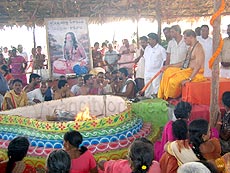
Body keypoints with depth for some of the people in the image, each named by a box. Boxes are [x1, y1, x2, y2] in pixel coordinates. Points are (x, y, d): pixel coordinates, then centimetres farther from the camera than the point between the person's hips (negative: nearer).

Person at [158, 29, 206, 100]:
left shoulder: (198, 47, -15)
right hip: (187, 70, 10)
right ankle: (165, 97, 0)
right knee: (167, 72, 2)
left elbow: (198, 65, -24)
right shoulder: (190, 47, 17)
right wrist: (168, 66, 19)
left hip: (195, 73, -10)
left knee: (174, 80, -27)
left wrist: (189, 79, -31)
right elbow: (184, 63, 21)